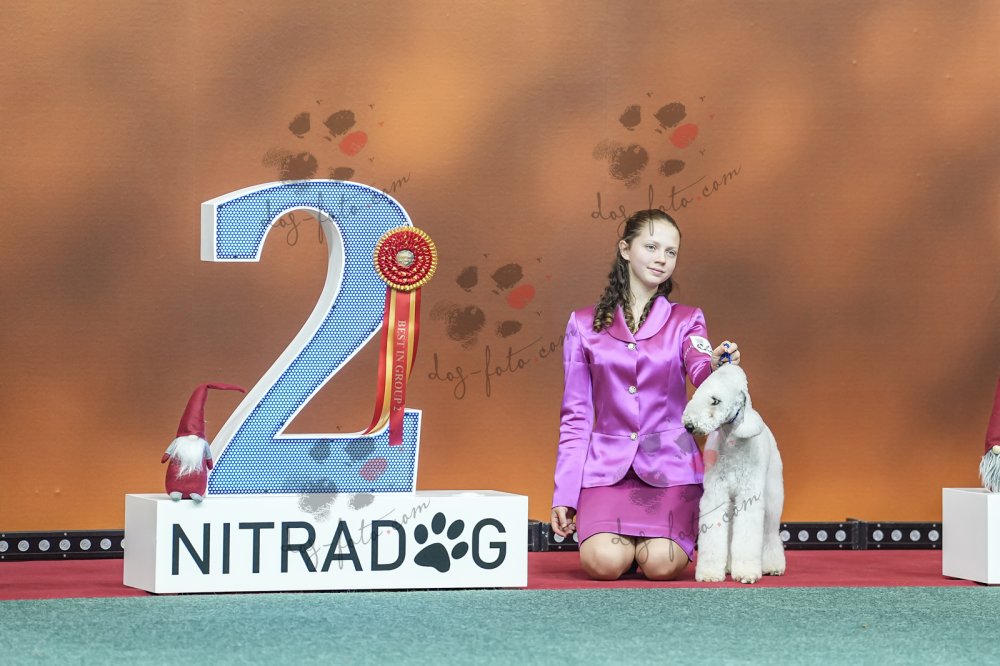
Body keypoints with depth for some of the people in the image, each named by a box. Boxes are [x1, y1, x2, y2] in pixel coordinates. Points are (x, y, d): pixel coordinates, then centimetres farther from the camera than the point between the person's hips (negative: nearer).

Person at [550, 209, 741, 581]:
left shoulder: (685, 321, 8)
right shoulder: (585, 325, 8)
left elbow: (700, 371, -15)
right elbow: (575, 415, 9)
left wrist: (718, 367, -41)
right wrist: (564, 493, 2)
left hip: (669, 464, 0)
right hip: (606, 465, 0)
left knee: (662, 566, -22)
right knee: (603, 563, -24)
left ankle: (653, 540, 15)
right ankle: (623, 537, 13)